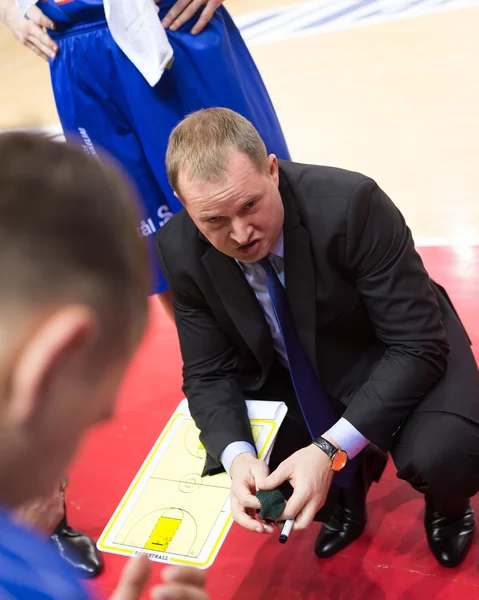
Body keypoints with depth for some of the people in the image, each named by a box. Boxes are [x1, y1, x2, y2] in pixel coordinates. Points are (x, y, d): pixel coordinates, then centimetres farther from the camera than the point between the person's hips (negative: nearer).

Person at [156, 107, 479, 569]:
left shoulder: (350, 204, -33)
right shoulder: (180, 250, -20)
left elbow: (417, 345, -28)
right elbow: (209, 373, -10)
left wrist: (331, 450, -37)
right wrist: (238, 456, -31)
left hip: (401, 355, -4)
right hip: (292, 374, 4)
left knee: (441, 456, -31)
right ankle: (342, 501, 23)